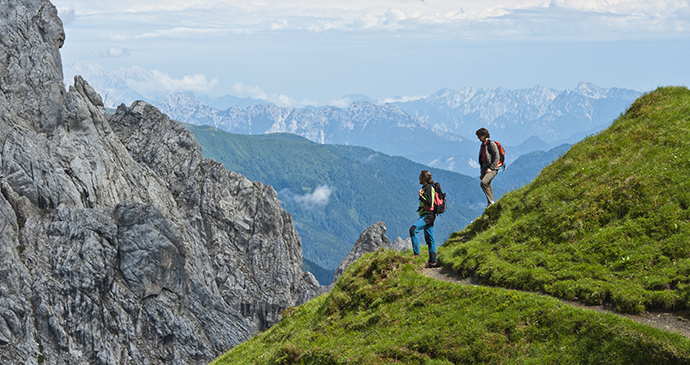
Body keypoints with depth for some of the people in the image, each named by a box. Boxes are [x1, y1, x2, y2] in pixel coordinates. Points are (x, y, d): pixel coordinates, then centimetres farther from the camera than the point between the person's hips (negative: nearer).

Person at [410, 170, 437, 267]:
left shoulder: (428, 187, -12)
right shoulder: (426, 187, 19)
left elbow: (430, 204, -20)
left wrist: (421, 196, -21)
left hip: (428, 215, -11)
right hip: (426, 215, 11)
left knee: (413, 229, -25)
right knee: (429, 239, 10)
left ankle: (416, 253, -27)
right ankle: (432, 261, 13)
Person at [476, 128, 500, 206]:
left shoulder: (491, 144, -7)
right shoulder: (482, 145, 18)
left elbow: (497, 157, -12)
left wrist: (491, 168, -17)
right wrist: (481, 173, 21)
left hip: (492, 169, -8)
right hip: (485, 169, 8)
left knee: (484, 182, -27)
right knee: (488, 187, 6)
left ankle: (491, 202, -23)